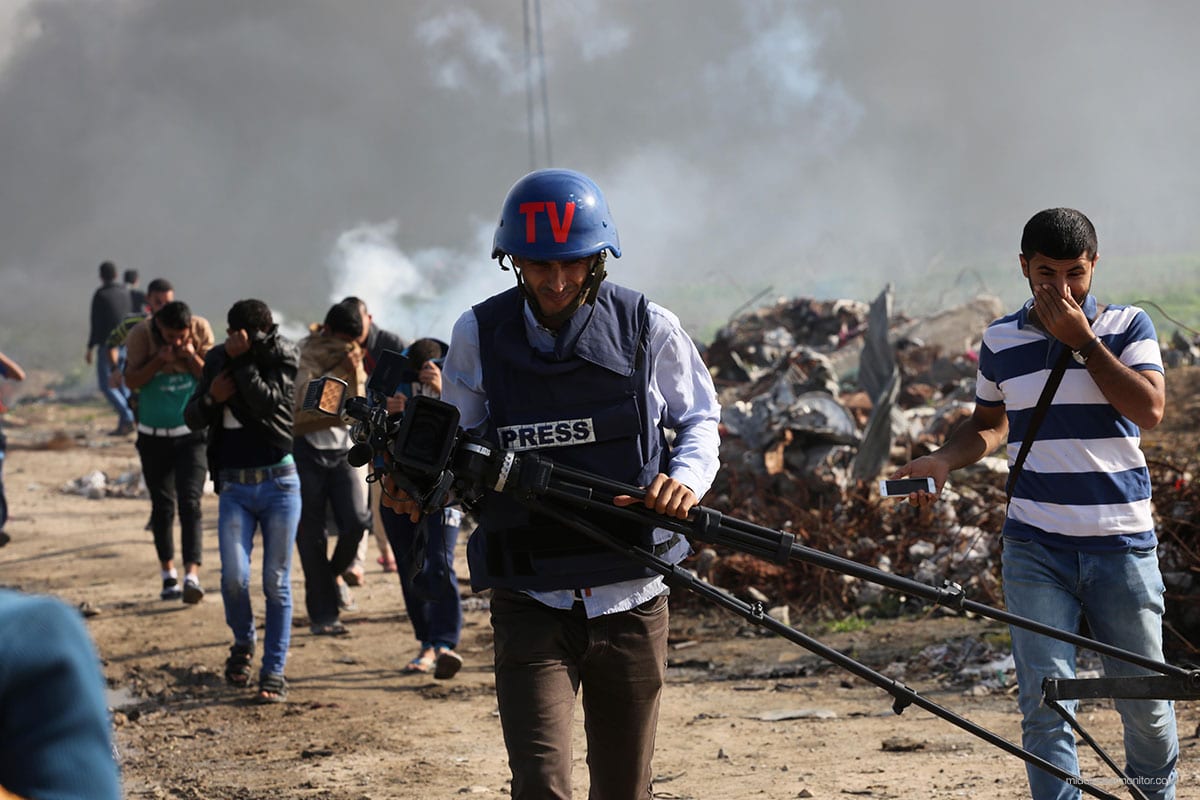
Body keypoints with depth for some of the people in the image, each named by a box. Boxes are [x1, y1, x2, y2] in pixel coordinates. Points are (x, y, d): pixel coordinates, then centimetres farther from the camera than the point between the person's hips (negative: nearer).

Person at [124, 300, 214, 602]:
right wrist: (159, 360, -25)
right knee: (162, 506, 8)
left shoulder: (202, 330, -9)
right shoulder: (141, 335, -12)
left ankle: (192, 576, -23)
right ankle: (169, 575, 22)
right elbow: (131, 381, -13)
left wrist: (192, 357, -22)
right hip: (153, 435, 1)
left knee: (190, 503, -13)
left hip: (191, 433, -1)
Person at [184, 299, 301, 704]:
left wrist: (242, 361, -18)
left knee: (276, 582, -1)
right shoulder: (217, 359, 8)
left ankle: (274, 671, 7)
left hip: (279, 483, -2)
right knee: (234, 577, -12)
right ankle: (243, 641, 17)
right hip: (233, 487, 2)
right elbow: (191, 419, 11)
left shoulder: (282, 358, -3)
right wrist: (211, 398, -8)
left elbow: (267, 402, -20)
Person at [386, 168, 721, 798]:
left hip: (631, 601, 1)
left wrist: (687, 477, -10)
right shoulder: (479, 336, -1)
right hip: (531, 601, -1)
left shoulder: (648, 329, -2)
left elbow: (700, 420, 12)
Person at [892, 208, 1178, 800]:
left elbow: (1150, 409, -12)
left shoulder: (1127, 326, 2)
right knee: (1044, 702, -9)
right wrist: (943, 460, 3)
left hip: (1122, 545, -1)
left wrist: (1082, 340, -12)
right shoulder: (1000, 340, 8)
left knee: (1146, 702, 7)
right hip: (1035, 549, 1)